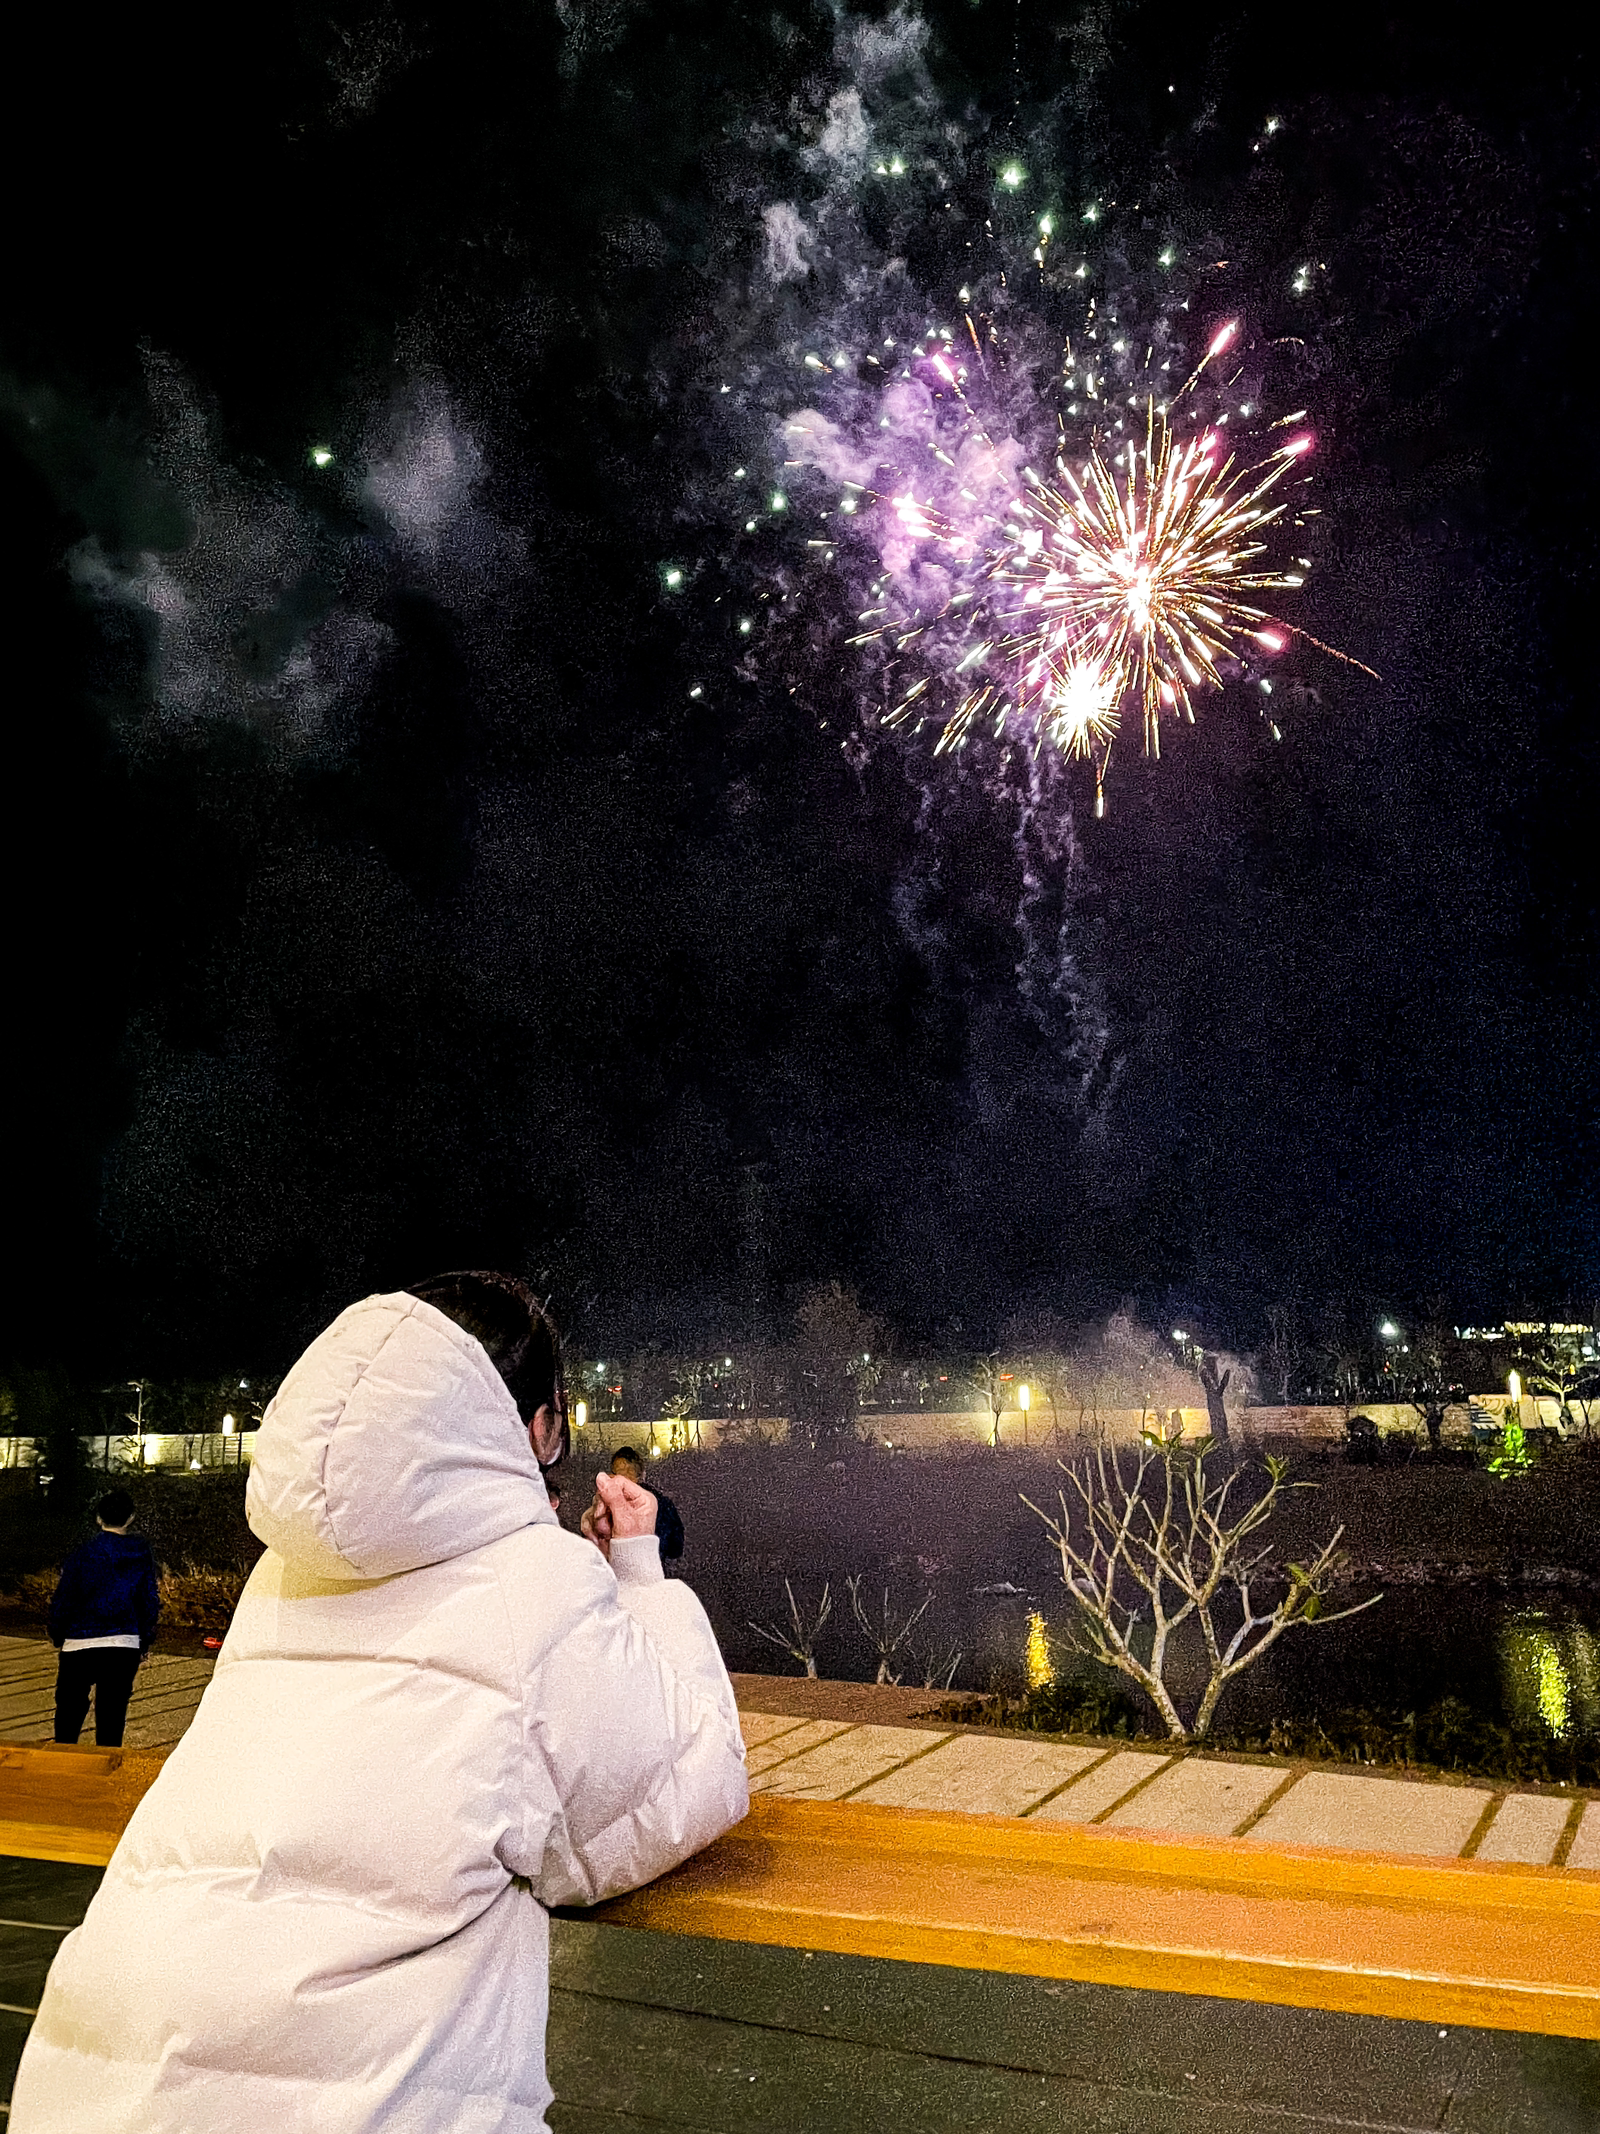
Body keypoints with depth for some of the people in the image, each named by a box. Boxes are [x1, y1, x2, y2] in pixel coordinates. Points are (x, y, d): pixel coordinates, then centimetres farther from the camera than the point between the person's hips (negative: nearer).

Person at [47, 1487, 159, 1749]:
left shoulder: (84, 1551, -8)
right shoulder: (142, 1553, 0)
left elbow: (62, 1597, -4)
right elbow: (150, 1601, 4)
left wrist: (56, 1634, 12)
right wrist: (145, 1642, 14)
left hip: (81, 1644, -2)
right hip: (126, 1647, 2)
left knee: (69, 1708, 15)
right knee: (113, 1713, 11)